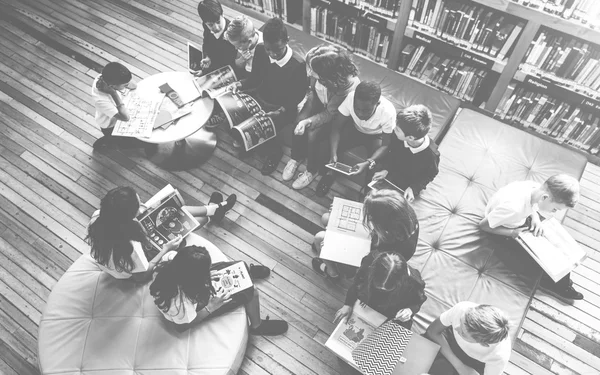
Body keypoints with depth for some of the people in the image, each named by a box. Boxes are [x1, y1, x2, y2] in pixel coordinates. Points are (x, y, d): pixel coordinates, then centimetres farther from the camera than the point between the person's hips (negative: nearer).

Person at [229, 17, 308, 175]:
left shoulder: (298, 64, -26)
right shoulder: (260, 51, -12)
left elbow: (298, 95, -13)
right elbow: (255, 78, 3)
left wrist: (281, 111, -25)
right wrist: (240, 84, -17)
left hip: (283, 108, -5)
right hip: (259, 98, 5)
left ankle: (274, 153, 13)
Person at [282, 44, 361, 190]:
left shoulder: (349, 85, -40)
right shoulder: (316, 66, -27)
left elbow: (330, 113, -27)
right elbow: (313, 88, -4)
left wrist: (308, 122, -35)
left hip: (336, 114, -5)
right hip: (318, 101, 5)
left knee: (312, 134, -22)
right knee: (299, 121, -19)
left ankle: (312, 170, 5)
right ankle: (296, 158, 7)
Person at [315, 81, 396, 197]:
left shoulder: (388, 112, -36)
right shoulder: (350, 98, -34)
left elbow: (385, 144, -26)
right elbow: (336, 126, -24)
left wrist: (368, 163, -44)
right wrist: (333, 153, -39)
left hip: (376, 136, -2)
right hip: (355, 129, 2)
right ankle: (330, 173, 7)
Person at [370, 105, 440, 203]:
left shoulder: (431, 154, -32)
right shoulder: (397, 138, -24)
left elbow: (430, 174, -12)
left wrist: (414, 188, -22)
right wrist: (386, 169, -13)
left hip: (408, 183, -3)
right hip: (392, 169, 4)